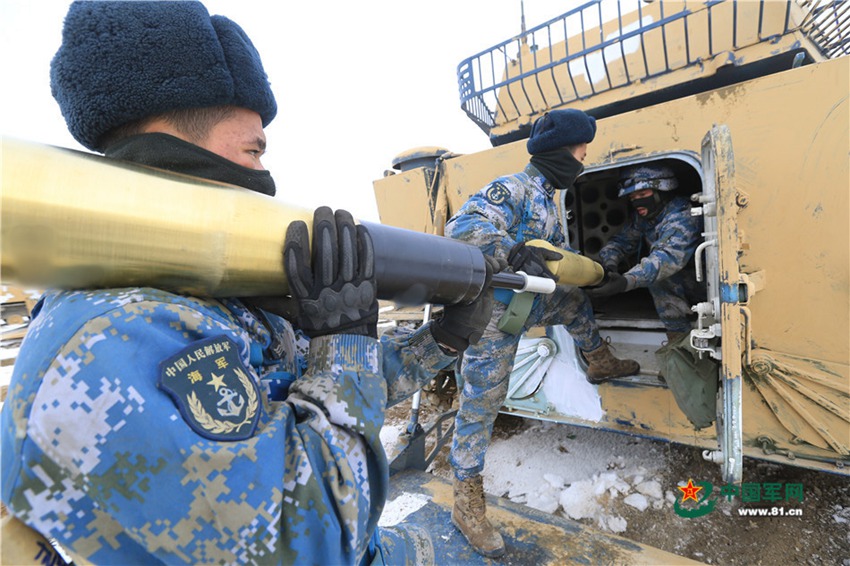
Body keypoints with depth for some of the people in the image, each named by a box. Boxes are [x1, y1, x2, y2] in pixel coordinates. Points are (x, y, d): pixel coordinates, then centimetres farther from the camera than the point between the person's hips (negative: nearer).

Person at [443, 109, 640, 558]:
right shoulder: (512, 188, -14)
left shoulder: (546, 200, 16)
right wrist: (513, 250, -42)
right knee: (480, 406, -1)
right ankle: (466, 503, 13)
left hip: (527, 305, 9)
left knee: (574, 300, 26)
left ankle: (600, 363, 47)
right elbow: (462, 226, -30)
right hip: (494, 313, -9)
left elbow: (560, 254, 25)